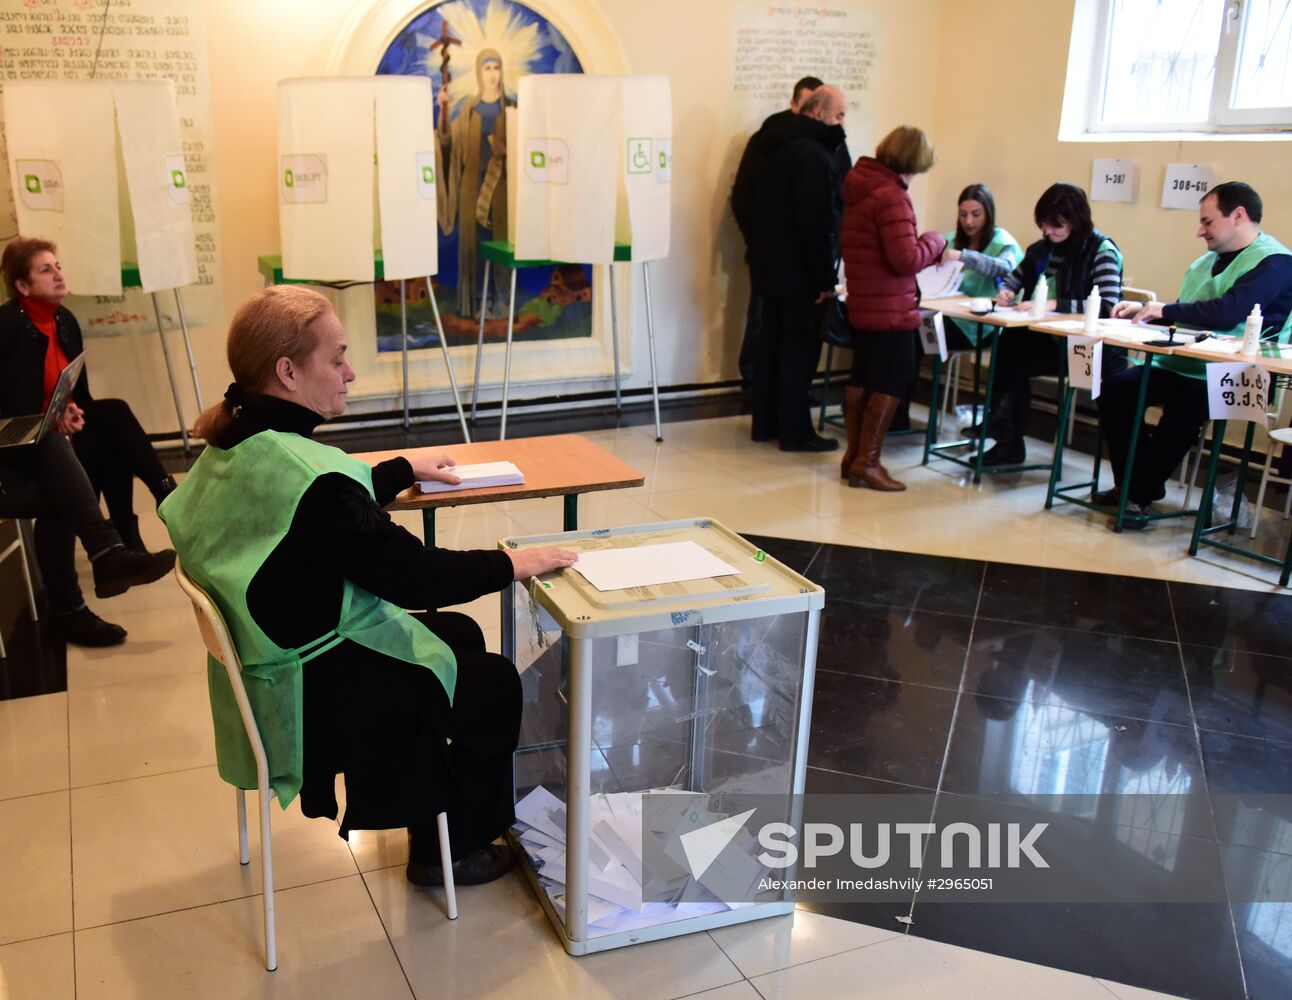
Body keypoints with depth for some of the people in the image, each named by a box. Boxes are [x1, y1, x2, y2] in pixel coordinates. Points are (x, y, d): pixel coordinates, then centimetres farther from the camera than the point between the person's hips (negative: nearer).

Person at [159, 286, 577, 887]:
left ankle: (432, 825, 36)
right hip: (319, 692, -9)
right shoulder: (304, 473, -32)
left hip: (272, 660, 9)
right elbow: (411, 575, -26)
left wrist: (404, 469, 25)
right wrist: (510, 565, -14)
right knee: (496, 684, 10)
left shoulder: (238, 445, -2)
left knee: (461, 635, 24)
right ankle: (453, 851, 30)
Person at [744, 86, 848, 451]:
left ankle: (765, 423, 21)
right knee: (800, 346, -2)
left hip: (767, 265, 9)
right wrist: (824, 278, -18)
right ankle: (794, 431, 3)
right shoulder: (812, 152, -16)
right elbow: (818, 221, -21)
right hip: (798, 270, -9)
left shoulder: (772, 147, 14)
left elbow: (755, 206, 20)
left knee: (771, 342, 14)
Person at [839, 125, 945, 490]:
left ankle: (853, 454, 23)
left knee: (861, 379, 15)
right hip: (890, 309, -9)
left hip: (861, 303, 9)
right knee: (891, 384, 0)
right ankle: (866, 462, 3)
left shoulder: (858, 185, 8)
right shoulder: (891, 196, -20)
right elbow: (906, 259, -24)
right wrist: (934, 242, -6)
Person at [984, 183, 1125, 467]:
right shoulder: (1042, 248, 14)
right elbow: (1012, 280, 25)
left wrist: (1056, 304, -28)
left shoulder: (1101, 250, -7)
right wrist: (1005, 291, -1)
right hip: (1048, 338, 6)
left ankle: (1007, 440, -12)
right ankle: (1008, 443, -21)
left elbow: (1108, 306, -19)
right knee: (1007, 344, -25)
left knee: (1015, 360, -27)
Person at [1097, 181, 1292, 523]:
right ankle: (1131, 483, -2)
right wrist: (1144, 310, 9)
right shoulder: (1207, 262, 18)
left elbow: (1229, 312, -24)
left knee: (1182, 406, -33)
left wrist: (1164, 309, -14)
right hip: (1180, 365, 9)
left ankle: (1141, 493, -14)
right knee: (1115, 389, -9)